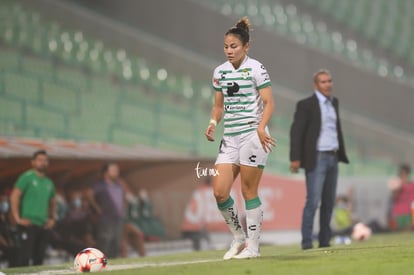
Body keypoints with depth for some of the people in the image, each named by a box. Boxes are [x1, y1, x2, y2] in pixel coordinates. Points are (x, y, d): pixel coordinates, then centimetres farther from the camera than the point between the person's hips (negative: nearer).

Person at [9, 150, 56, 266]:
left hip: (43, 226, 7)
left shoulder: (49, 183, 16)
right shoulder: (27, 177, -4)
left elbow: (52, 202, 31)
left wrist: (52, 219, 17)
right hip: (28, 224, -7)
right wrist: (17, 218, -15)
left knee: (39, 258, 8)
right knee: (25, 257, -10)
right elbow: (14, 196, -10)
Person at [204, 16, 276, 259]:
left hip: (252, 135, -6)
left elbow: (269, 103, -10)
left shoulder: (256, 68, -6)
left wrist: (261, 128, -25)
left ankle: (253, 246, 6)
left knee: (249, 192, -3)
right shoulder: (220, 72, 11)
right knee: (219, 192, -4)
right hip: (230, 137, 6)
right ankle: (239, 238, 13)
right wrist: (213, 124, 0)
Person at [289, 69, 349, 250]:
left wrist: (341, 153, 24)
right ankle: (306, 241, -9)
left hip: (332, 159, 7)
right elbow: (296, 132, -12)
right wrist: (295, 159, -18)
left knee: (329, 202, 6)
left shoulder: (334, 102, 13)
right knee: (313, 201, -13)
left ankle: (324, 241, 10)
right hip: (315, 159, -7)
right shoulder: (305, 105, -9)